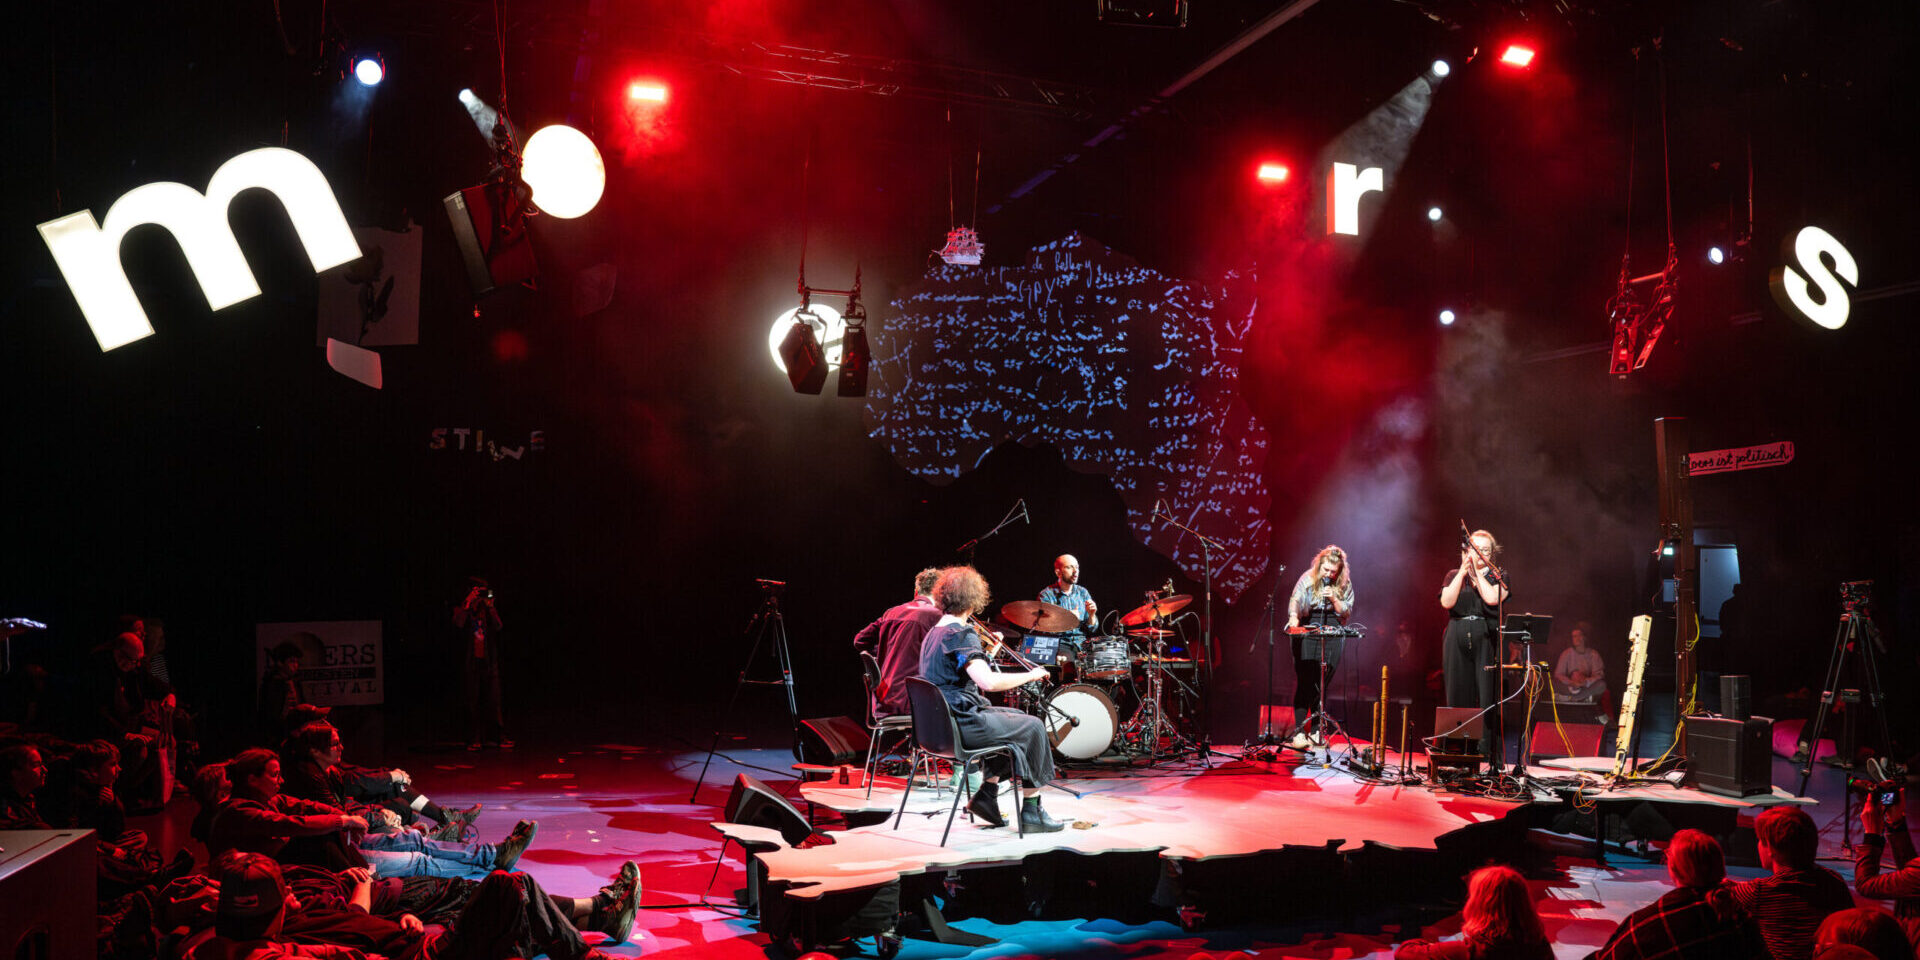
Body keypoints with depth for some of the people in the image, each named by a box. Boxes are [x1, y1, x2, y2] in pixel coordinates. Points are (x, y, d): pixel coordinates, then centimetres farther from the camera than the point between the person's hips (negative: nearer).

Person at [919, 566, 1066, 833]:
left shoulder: (933, 633, 12)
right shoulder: (961, 634, -18)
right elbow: (988, 682, -30)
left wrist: (987, 651, 22)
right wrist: (1031, 675, -17)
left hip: (940, 722, 10)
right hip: (961, 725, -10)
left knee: (1016, 718, 25)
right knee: (1033, 727, 5)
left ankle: (987, 793, 20)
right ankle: (1031, 811, 11)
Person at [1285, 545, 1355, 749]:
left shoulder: (1345, 585, 6)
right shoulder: (1307, 579, -1)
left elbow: (1346, 612, 5)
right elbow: (1295, 599, -15)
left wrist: (1334, 599, -13)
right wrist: (1293, 616, -35)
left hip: (1333, 637, 2)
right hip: (1307, 632, -2)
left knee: (1323, 684, 2)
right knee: (1304, 681, -9)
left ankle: (1316, 731, 10)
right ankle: (1298, 731, -8)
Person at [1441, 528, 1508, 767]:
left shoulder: (1498, 577, 10)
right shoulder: (1454, 575, 13)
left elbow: (1492, 598, -10)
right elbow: (1447, 602, -4)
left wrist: (1477, 572, -4)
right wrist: (1463, 571, -7)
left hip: (1487, 640, -2)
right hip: (1458, 640, 2)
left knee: (1488, 696, -7)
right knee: (1459, 696, 2)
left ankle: (1491, 755, -5)